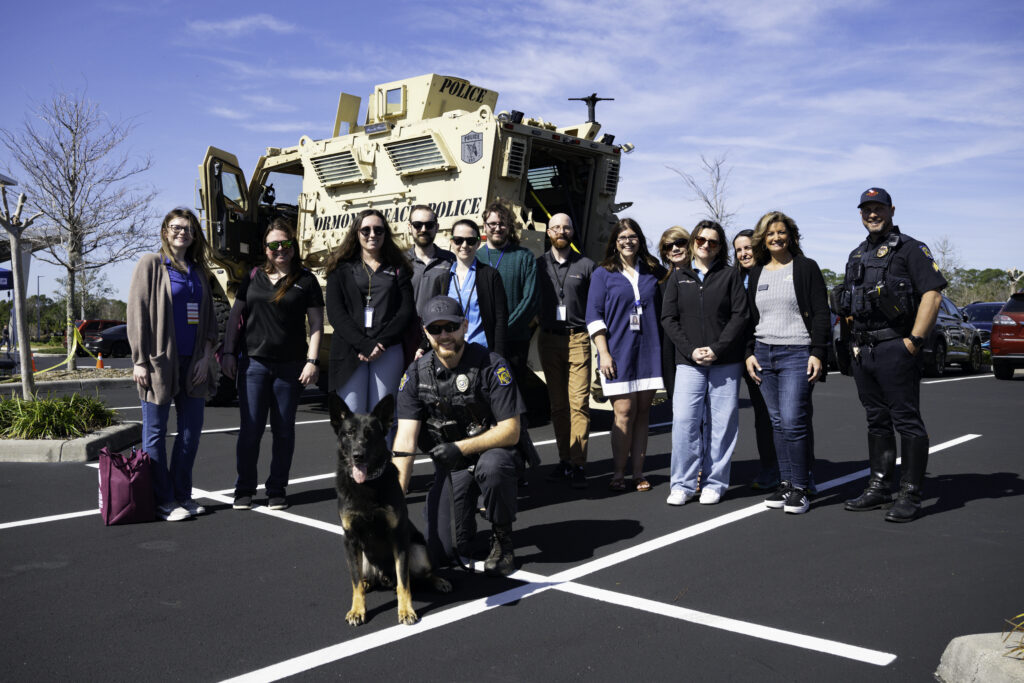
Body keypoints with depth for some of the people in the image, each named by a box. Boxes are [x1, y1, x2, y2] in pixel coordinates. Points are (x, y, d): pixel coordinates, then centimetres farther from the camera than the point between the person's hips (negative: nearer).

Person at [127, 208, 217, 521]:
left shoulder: (198, 271, 14)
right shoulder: (151, 264, -2)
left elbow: (209, 316, 15)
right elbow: (137, 312, -7)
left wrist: (207, 354, 2)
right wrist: (140, 360, -12)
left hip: (192, 362, 6)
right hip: (160, 360, -6)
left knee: (192, 428, 8)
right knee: (156, 431, 1)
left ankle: (182, 494, 19)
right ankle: (163, 500, 8)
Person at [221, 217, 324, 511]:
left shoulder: (305, 280, 3)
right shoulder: (253, 277, 10)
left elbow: (316, 324, 0)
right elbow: (235, 317, 13)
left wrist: (312, 361, -8)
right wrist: (228, 353, 6)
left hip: (291, 366, -1)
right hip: (253, 363, 1)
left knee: (284, 429, 6)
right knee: (250, 428, 1)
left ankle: (277, 489, 17)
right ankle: (244, 489, 13)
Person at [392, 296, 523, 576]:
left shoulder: (491, 365, -15)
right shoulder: (416, 374, -6)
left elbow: (511, 431, -17)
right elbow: (405, 438, -13)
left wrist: (462, 447, -29)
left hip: (493, 450, -2)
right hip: (449, 468, 2)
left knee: (492, 466, -38)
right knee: (439, 551, -12)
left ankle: (502, 540, -11)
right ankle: (466, 514, 23)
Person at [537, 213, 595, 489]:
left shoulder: (586, 265, 7)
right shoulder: (538, 264, 11)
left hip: (578, 338, -2)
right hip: (548, 339, 2)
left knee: (579, 403, -9)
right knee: (557, 404, 6)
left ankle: (577, 464, -7)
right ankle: (564, 460, 12)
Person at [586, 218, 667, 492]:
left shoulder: (654, 272, 12)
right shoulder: (603, 274, 5)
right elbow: (594, 315, 0)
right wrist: (603, 352, -8)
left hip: (649, 353, 3)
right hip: (618, 353, -3)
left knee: (642, 412, 5)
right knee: (624, 412, -6)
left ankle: (638, 472, 11)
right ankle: (618, 473, 4)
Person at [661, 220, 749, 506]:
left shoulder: (730, 275, 8)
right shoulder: (678, 277, 13)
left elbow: (740, 315, 0)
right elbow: (668, 318, 6)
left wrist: (717, 349, -11)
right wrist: (690, 350, -7)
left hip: (725, 361, -1)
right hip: (688, 361, 1)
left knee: (722, 423, 1)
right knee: (684, 421, -8)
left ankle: (714, 483, 11)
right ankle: (683, 484, 2)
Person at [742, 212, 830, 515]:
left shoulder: (806, 267, 1)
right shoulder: (756, 273, 15)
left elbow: (821, 313, -3)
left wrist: (817, 353, -11)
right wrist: (750, 352, 8)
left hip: (796, 354, -5)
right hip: (763, 354, 5)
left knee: (793, 421, -12)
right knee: (778, 422, 7)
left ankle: (799, 488, -2)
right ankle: (785, 483, 14)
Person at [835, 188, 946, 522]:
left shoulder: (910, 248, -3)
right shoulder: (857, 255, 19)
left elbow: (932, 292, -13)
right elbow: (847, 303, 26)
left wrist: (914, 340, -18)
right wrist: (854, 341, 14)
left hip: (895, 348, -7)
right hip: (863, 351, 8)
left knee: (907, 421, -4)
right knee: (877, 421, 13)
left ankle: (910, 496, 0)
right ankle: (879, 488, 21)